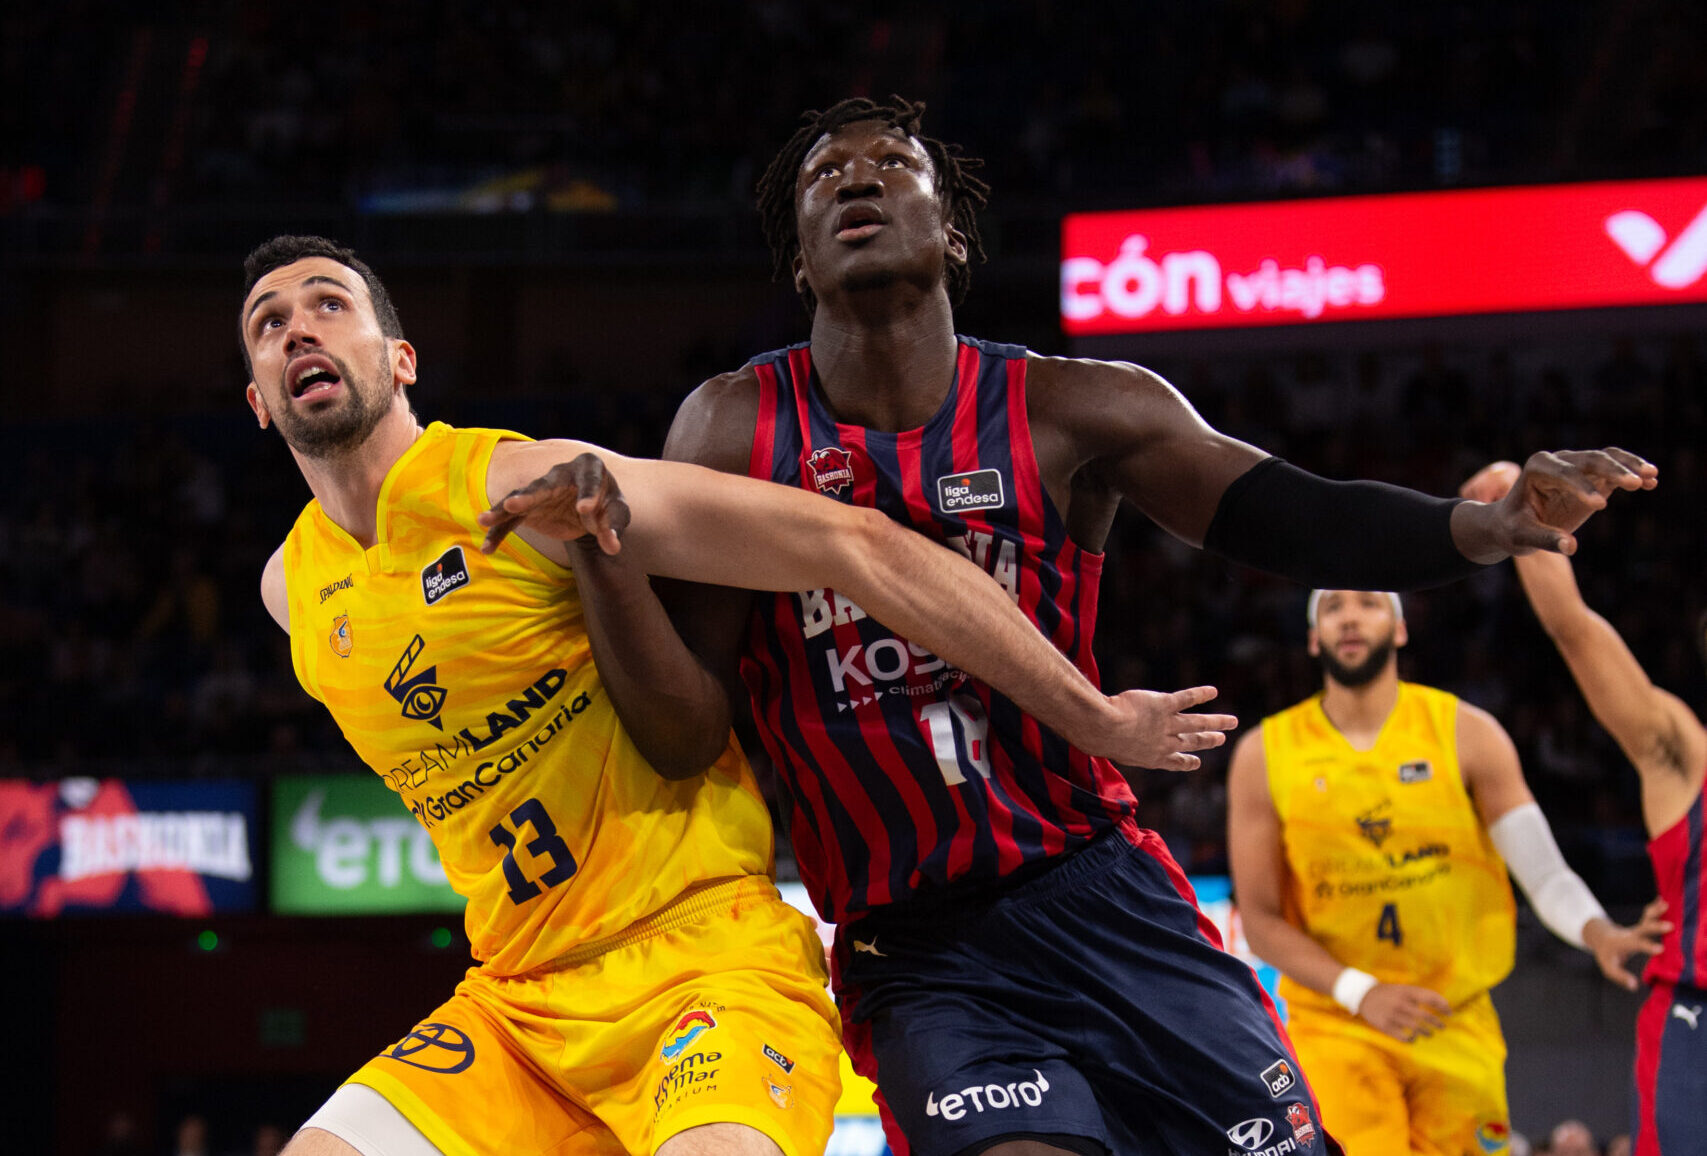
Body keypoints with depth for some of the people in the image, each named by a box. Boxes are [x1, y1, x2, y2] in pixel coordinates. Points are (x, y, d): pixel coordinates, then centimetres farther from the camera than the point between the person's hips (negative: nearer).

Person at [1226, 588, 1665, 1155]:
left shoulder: (1465, 733, 1)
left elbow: (1543, 871, -4)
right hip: (1336, 1027, -1)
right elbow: (1261, 921, 1)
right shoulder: (1264, 755, 1)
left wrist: (1597, 933, -26)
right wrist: (1361, 993, -14)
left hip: (1458, 1025, 2)